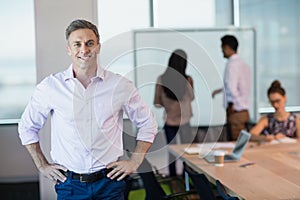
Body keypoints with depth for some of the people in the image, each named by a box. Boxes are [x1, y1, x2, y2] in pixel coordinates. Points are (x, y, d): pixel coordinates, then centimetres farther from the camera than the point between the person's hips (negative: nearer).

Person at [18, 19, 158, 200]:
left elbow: (148, 124, 9)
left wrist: (134, 162, 3)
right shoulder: (51, 86, -3)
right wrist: (42, 166, 7)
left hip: (109, 182, 0)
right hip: (69, 184, 0)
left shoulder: (120, 86, -3)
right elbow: (27, 127, 11)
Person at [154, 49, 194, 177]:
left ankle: (173, 177, 19)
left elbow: (157, 103, -5)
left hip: (169, 121, 2)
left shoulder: (161, 79, -8)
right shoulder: (187, 80, -11)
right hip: (184, 121, -1)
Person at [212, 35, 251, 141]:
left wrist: (231, 103, -11)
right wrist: (220, 90, 32)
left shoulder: (231, 64, -16)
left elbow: (232, 88, -25)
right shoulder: (243, 64, 11)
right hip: (244, 111, 9)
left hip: (236, 112, -9)